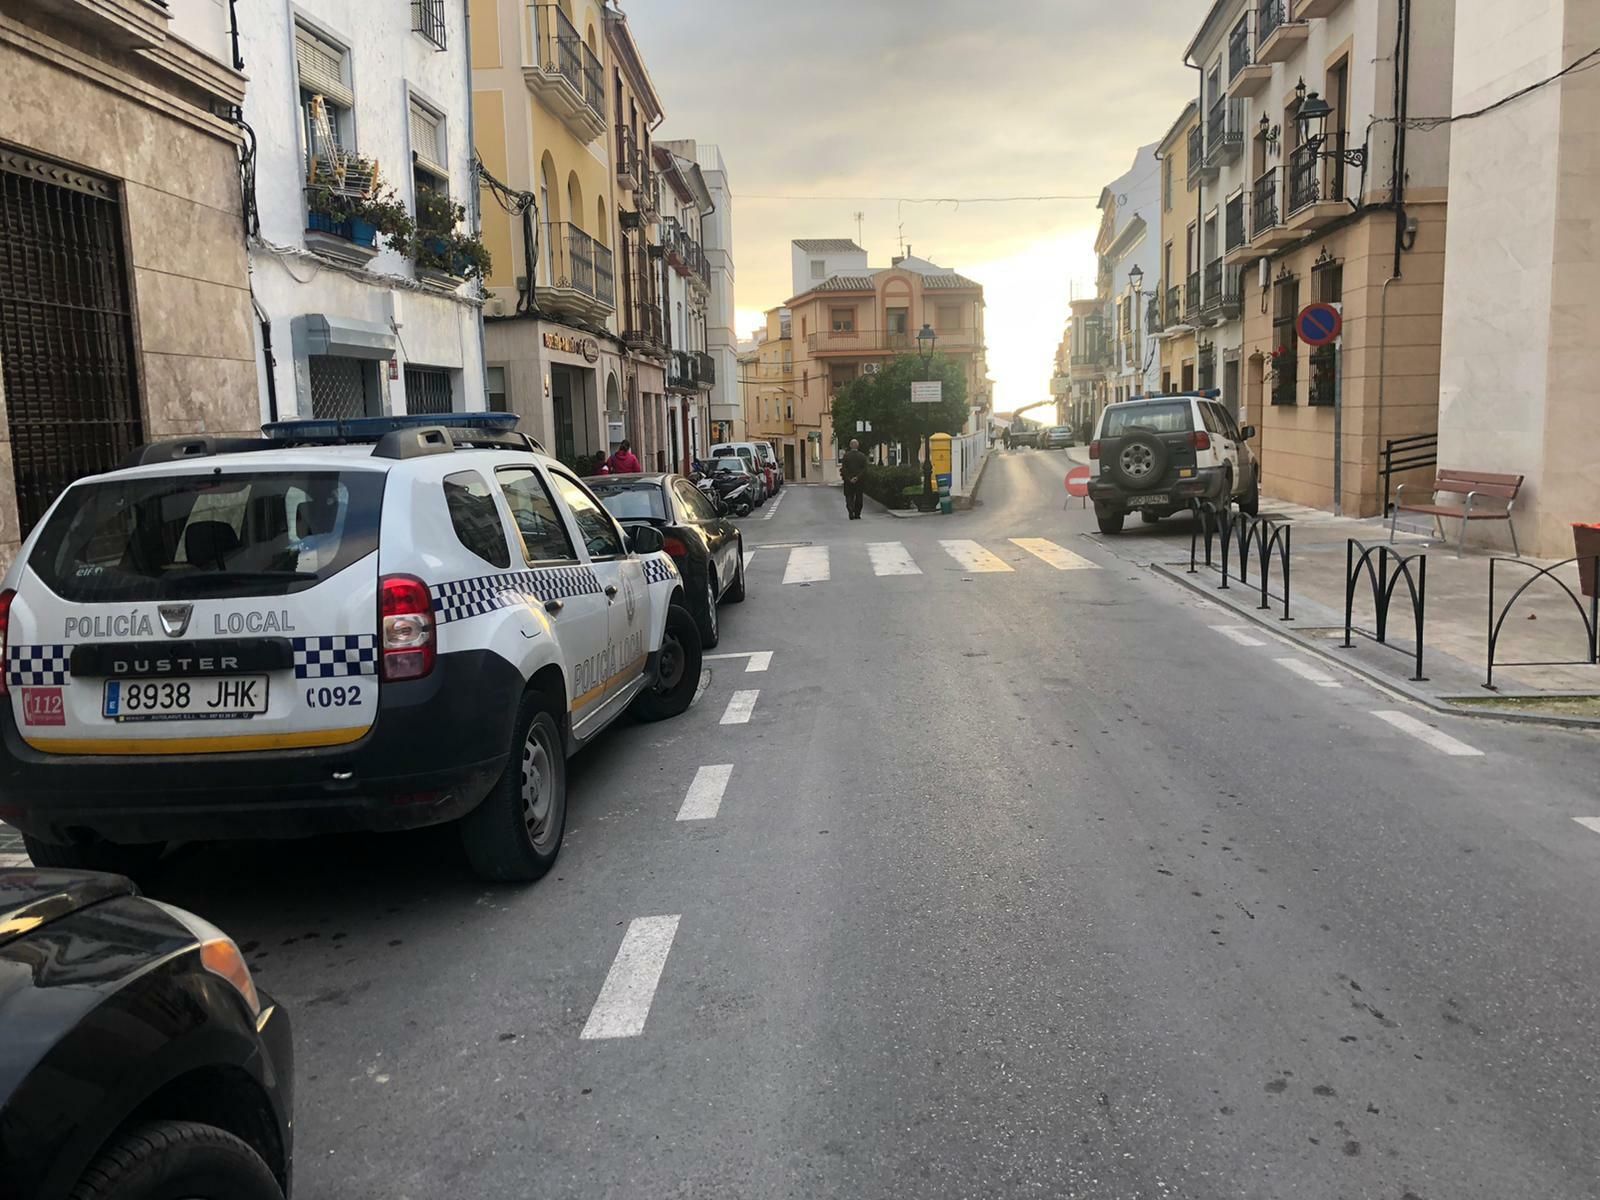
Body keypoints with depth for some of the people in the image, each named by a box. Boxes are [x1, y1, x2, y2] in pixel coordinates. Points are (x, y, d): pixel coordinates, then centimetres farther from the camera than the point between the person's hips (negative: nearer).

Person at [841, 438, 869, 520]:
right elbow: (864, 469, -9)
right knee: (858, 498, 12)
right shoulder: (862, 456, -4)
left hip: (848, 481, -1)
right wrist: (857, 477, -12)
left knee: (849, 497, 7)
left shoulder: (846, 455, -7)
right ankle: (857, 514, 13)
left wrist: (848, 478, -11)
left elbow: (844, 468, -12)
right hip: (860, 481, 1)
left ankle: (851, 512, -14)